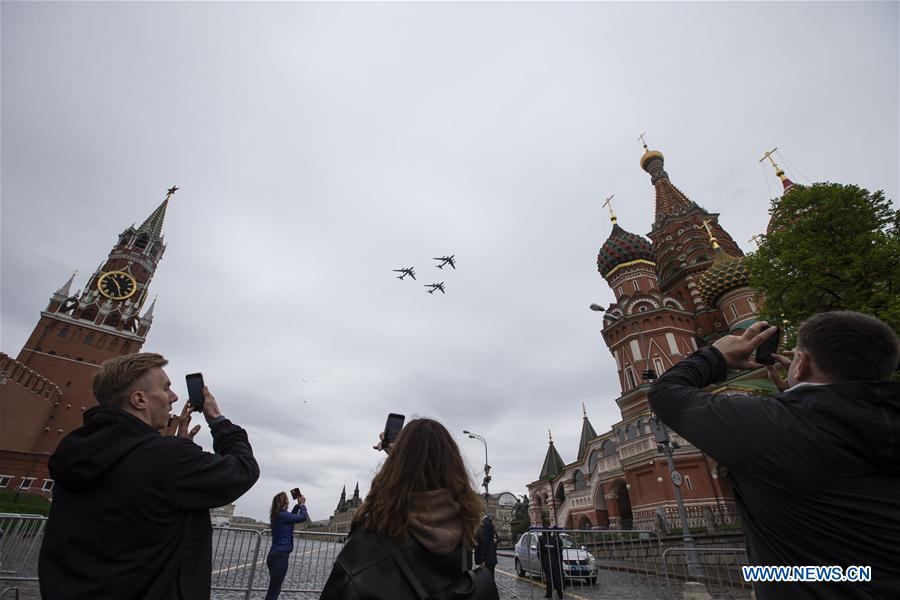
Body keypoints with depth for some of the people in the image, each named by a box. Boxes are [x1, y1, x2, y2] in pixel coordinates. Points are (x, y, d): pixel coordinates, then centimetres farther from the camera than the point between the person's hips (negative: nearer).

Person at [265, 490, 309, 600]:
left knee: (274, 589, 17)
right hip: (280, 557, -9)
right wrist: (302, 504, 4)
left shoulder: (276, 515, 9)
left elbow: (291, 517, 26)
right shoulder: (283, 515, -17)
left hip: (274, 555, 9)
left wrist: (298, 504, 17)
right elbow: (303, 517, -11)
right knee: (273, 591, -3)